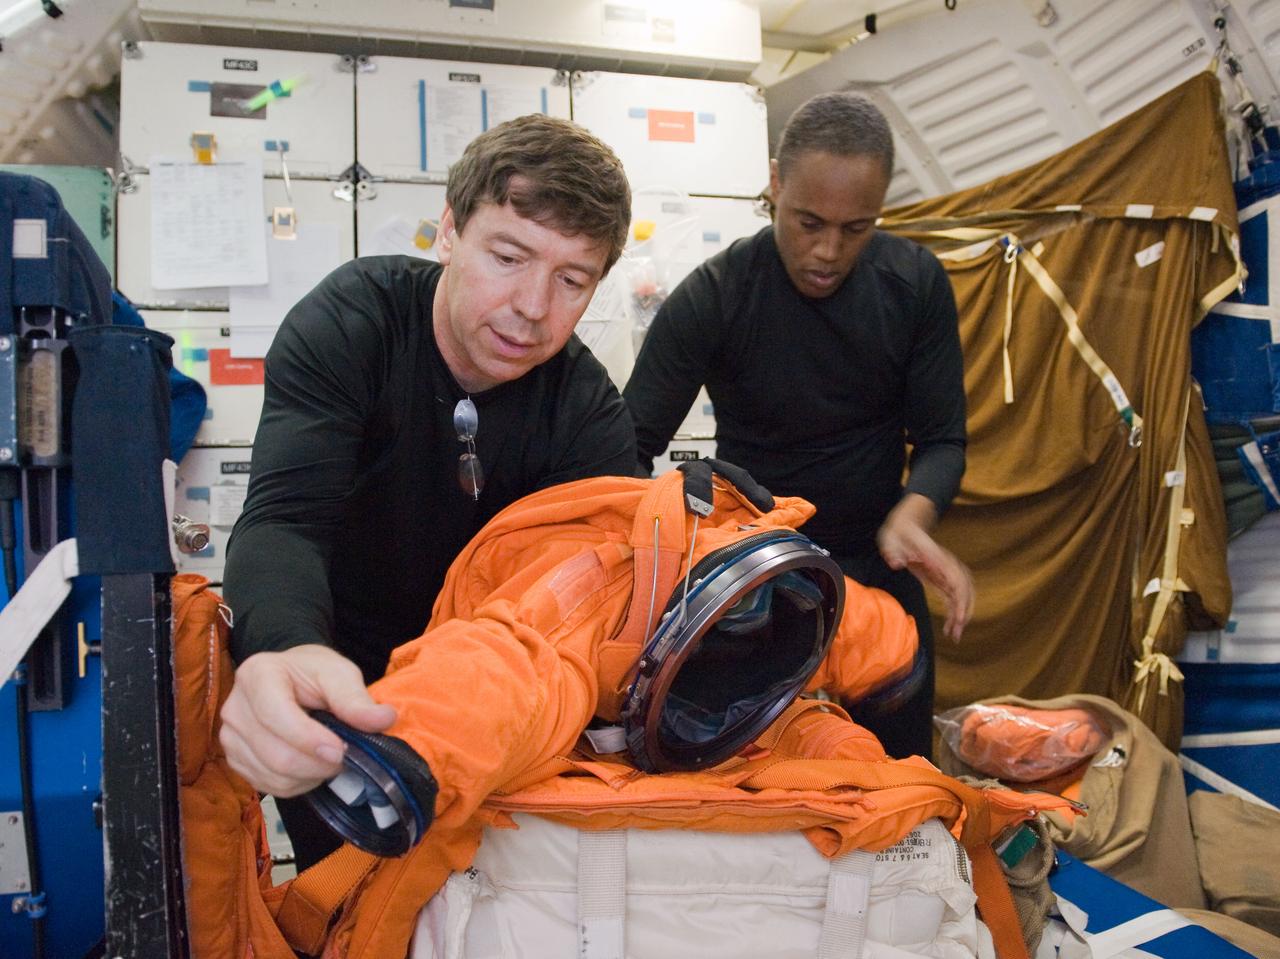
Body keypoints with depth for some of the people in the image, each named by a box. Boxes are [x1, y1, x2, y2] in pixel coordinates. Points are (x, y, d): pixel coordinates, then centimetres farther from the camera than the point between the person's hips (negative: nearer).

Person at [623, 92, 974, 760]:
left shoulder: (915, 284, -7)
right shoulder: (712, 297, -16)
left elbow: (941, 437, -4)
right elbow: (631, 449, -17)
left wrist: (912, 517, -26)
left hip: (876, 571, 3)